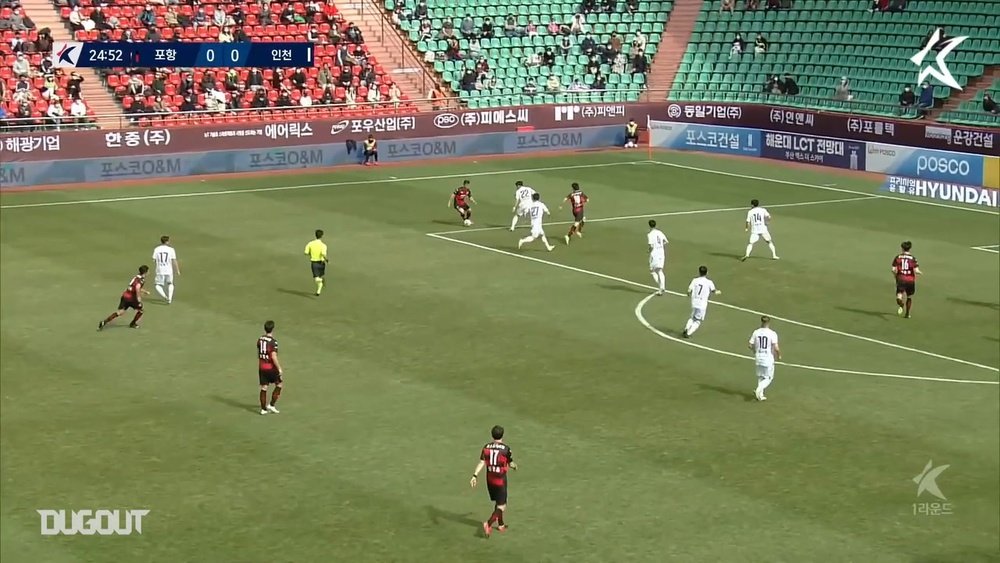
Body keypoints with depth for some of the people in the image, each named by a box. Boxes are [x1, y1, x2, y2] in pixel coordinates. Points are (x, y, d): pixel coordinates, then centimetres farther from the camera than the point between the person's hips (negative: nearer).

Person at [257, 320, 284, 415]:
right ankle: (271, 405, 11)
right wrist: (279, 368, -16)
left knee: (263, 388, 10)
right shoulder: (273, 342, -19)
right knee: (280, 384, 13)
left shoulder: (260, 340, 3)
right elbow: (274, 357, -23)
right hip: (271, 368, -6)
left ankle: (263, 409, 13)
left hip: (261, 367, 6)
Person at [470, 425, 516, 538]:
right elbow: (511, 464, -1)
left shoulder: (486, 447, -1)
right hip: (501, 480, -5)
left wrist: (475, 475, -16)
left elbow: (481, 462, -11)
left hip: (490, 480, 5)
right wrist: (515, 466, 21)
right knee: (501, 506, -1)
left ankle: (501, 524, 37)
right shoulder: (506, 449, -12)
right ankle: (488, 524, -21)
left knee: (497, 502, 24)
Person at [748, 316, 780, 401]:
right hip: (768, 359, -4)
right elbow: (776, 348, -18)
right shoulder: (772, 334, -14)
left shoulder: (756, 332, -3)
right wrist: (779, 355, 2)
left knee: (760, 377, 20)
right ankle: (759, 389, -12)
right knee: (768, 378, 11)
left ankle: (760, 395, 20)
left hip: (758, 358, 4)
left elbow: (749, 345, 0)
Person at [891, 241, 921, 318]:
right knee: (909, 297, 21)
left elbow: (893, 270, -6)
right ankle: (907, 314, 27)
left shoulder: (897, 257, -1)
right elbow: (916, 271, -11)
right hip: (910, 280, 1)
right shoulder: (913, 258, -4)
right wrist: (920, 272, 11)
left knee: (899, 296, -6)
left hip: (901, 279, -1)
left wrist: (896, 274, 15)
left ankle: (901, 305, -39)